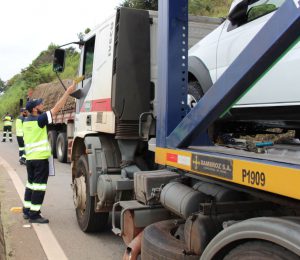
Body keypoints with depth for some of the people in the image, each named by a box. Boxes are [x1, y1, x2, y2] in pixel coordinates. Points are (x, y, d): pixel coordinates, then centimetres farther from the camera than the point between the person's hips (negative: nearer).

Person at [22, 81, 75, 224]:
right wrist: (68, 91, -15)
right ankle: (34, 215, 0)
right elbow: (56, 108, -17)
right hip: (41, 158, -8)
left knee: (30, 184, 17)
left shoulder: (26, 121, 9)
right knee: (39, 186, -3)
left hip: (29, 157, 8)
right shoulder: (40, 119, -15)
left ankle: (27, 211, 24)